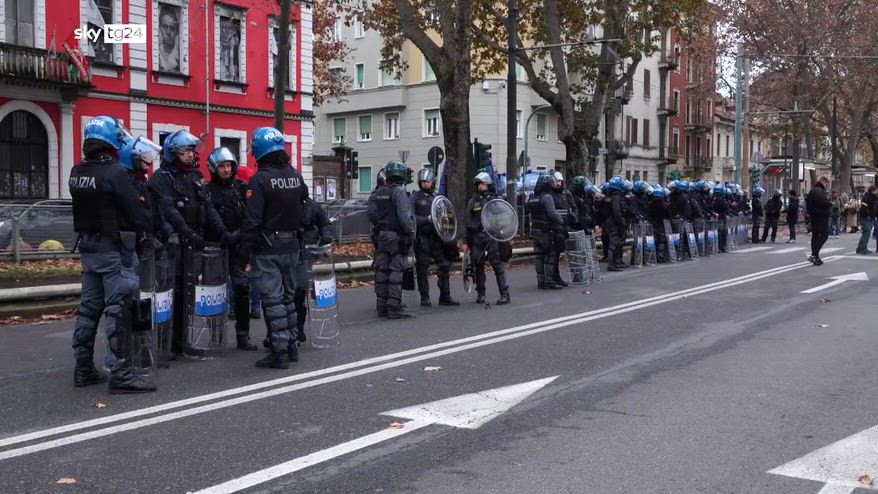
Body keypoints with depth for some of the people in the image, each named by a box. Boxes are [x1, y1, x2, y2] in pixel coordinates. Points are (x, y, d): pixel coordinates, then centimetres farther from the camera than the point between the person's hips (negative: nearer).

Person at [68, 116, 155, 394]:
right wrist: (142, 234, 1)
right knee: (117, 311, -7)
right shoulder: (115, 172, -16)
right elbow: (134, 210, -14)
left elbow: (84, 208, 11)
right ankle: (121, 374, -6)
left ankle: (83, 369, 21)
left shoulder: (77, 173, 8)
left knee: (89, 308, 14)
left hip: (87, 246, 8)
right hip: (114, 249, -8)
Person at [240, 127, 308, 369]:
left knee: (273, 300, -3)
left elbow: (252, 220, -17)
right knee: (288, 296, 16)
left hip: (267, 249, -7)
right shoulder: (296, 177, 7)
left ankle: (279, 352, -2)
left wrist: (245, 252, -13)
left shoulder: (260, 179, -14)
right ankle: (291, 346, 23)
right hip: (291, 246, 7)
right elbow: (304, 211, 13)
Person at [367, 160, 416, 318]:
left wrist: (379, 225, 10)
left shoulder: (378, 192, 9)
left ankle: (382, 306, 16)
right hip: (397, 236, -7)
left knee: (382, 271, 10)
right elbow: (404, 215, -19)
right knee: (396, 271, -5)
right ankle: (394, 308, -6)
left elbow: (370, 212, 4)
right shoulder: (399, 191, -12)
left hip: (382, 236, 7)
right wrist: (411, 231, -10)